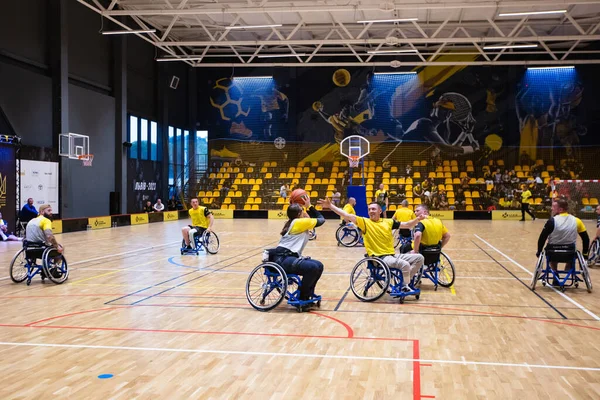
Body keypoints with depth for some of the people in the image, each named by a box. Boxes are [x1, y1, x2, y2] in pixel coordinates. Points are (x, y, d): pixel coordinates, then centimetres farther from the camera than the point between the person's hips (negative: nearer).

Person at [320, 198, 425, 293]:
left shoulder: (388, 222, 9)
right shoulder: (365, 222, -2)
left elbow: (407, 225, 12)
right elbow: (347, 216, -9)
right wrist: (330, 206, -16)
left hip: (392, 255, 6)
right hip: (379, 257, -6)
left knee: (419, 258, 0)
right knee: (405, 264, -27)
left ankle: (407, 281, 9)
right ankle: (406, 287, -4)